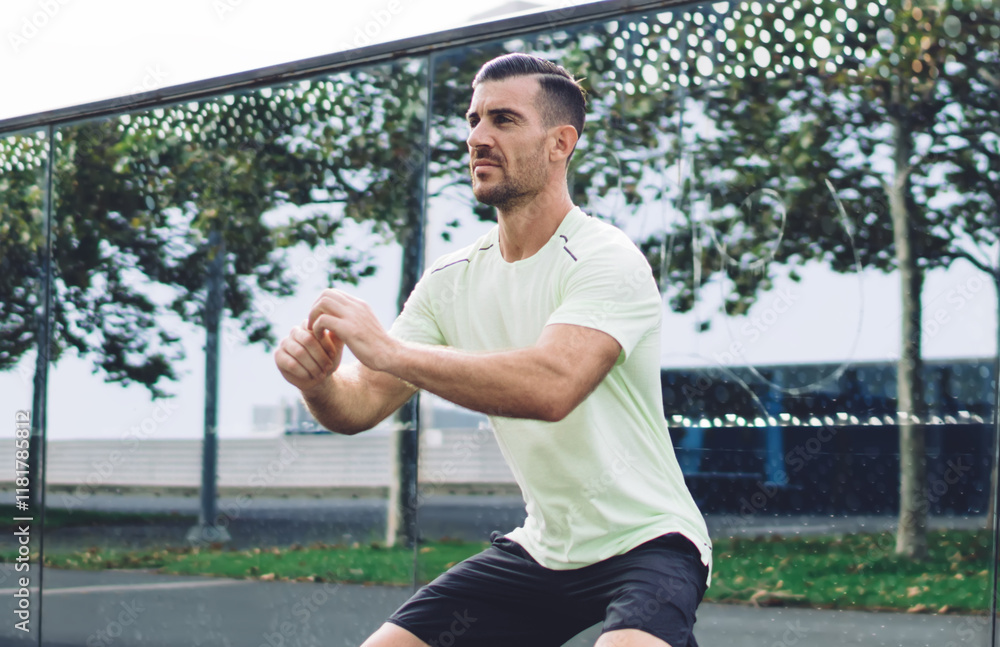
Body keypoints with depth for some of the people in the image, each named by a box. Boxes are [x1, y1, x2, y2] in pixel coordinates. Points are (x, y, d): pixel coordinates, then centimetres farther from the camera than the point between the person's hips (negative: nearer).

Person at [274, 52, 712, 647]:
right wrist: (318, 380, -24)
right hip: (539, 549, 7)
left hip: (644, 540, -7)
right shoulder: (451, 280, 5)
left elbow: (551, 386, -35)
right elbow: (362, 406, 0)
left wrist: (389, 348, -35)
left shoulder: (606, 260, -17)